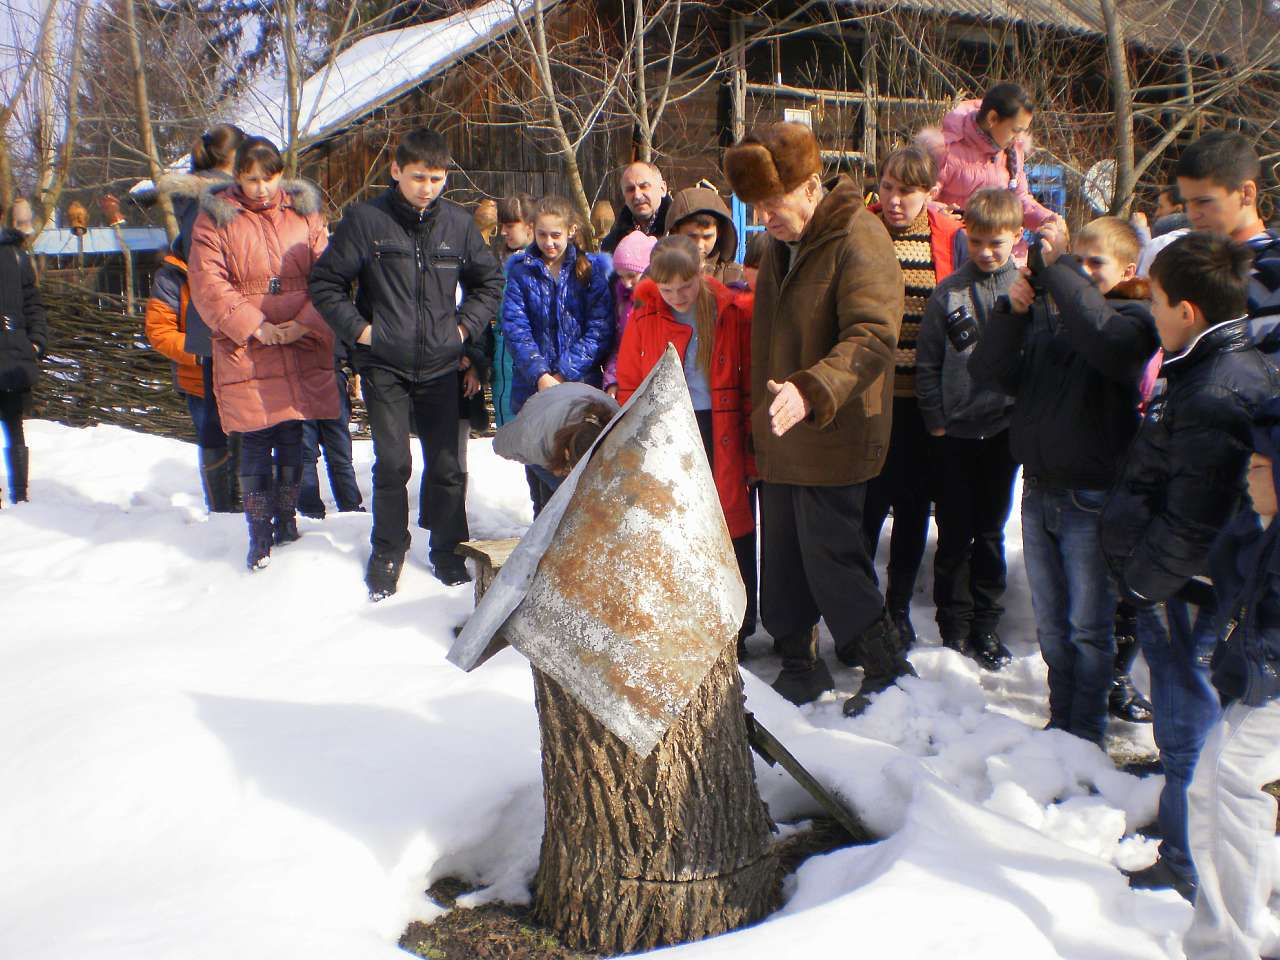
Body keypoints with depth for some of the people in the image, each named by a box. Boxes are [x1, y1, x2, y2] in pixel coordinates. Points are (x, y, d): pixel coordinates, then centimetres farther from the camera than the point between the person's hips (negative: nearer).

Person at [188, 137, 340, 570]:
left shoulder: (305, 213, 7)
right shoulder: (215, 218, 1)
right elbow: (209, 285, -6)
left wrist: (304, 324, -12)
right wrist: (254, 327, -14)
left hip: (302, 350, 2)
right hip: (246, 352, -2)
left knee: (292, 436, 11)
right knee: (255, 441, 0)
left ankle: (286, 517, 27)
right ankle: (259, 533, 10)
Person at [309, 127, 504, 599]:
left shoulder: (458, 223, 3)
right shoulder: (365, 219, -5)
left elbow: (490, 280, 16)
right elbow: (325, 282, 1)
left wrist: (465, 326, 4)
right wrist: (358, 330, -7)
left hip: (440, 367, 2)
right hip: (384, 367, -2)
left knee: (447, 466, 6)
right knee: (392, 464, -2)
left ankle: (448, 552, 23)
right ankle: (387, 555, 17)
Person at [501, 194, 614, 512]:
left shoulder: (591, 269, 3)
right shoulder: (521, 271, 6)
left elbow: (600, 329, -5)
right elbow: (515, 328, -4)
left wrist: (565, 373, -14)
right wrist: (540, 376, -17)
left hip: (582, 386, -1)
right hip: (534, 389, 1)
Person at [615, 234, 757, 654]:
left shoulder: (735, 312, -4)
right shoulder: (643, 317, 2)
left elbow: (752, 384, -1)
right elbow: (629, 387, 7)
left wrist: (753, 445, -5)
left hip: (724, 437, -1)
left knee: (734, 534, 5)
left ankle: (737, 629, 20)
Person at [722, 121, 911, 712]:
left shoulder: (858, 241, -17)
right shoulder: (781, 242, 11)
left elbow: (872, 338, -28)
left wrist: (812, 390, -43)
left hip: (833, 437, -8)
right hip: (780, 432, 8)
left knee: (829, 551, -3)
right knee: (782, 551, 14)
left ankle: (885, 664, 15)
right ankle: (799, 661, 29)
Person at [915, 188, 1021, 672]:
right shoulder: (948, 293, -2)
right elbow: (927, 365, 1)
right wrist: (936, 420, -3)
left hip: (1004, 429, 1)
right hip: (954, 432, -1)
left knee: (991, 531, 12)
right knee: (954, 533, 6)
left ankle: (985, 626, 24)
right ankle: (954, 628, 18)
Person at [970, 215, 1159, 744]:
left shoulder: (1132, 318, -6)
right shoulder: (1044, 315, 7)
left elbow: (1105, 338, -30)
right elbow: (989, 371, -3)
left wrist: (1059, 268, -26)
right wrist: (1012, 311, -15)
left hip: (1092, 497, -5)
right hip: (1038, 491, 5)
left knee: (1089, 627, 6)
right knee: (1051, 625, 16)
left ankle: (1087, 732, 21)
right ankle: (1060, 720, 31)